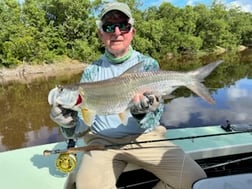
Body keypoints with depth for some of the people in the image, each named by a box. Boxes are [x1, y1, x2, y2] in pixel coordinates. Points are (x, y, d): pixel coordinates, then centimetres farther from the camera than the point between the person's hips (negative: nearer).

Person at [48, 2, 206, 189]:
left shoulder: (148, 64, 1)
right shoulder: (91, 71, 5)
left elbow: (154, 117, -4)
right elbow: (83, 125, 4)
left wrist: (142, 113, -28)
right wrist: (69, 122, -19)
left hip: (145, 137, 1)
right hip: (102, 141, 0)